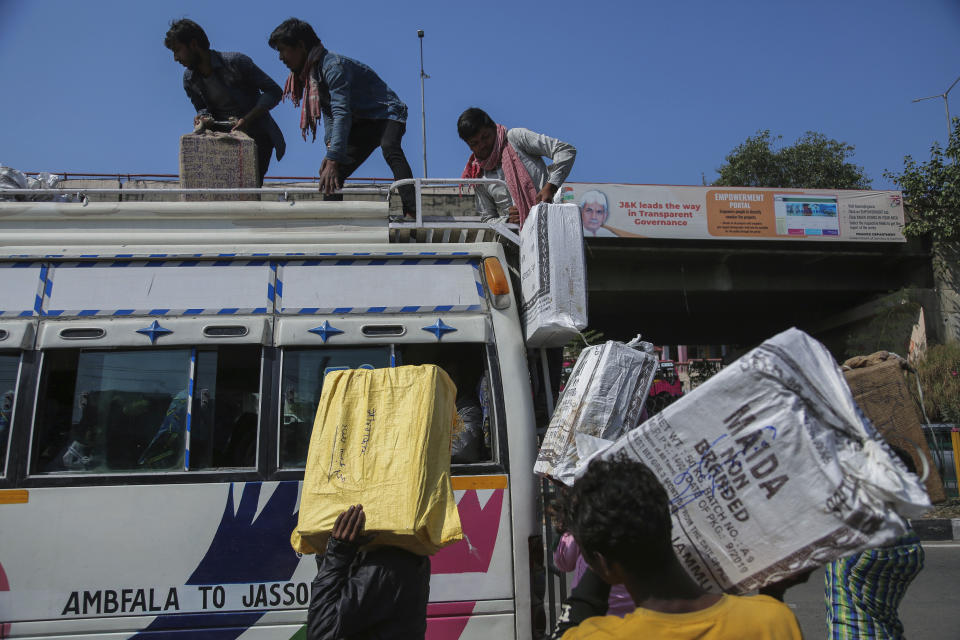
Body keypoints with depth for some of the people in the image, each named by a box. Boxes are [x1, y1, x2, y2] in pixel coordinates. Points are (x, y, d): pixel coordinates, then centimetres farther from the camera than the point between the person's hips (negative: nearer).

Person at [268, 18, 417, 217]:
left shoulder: (333, 66, -25)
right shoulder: (310, 72, 5)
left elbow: (342, 113, -35)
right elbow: (329, 112, 5)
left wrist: (333, 160, -41)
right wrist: (330, 149, -11)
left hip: (386, 113, -10)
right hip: (362, 123, 10)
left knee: (389, 149, -39)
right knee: (332, 174, 4)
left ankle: (411, 211, -50)